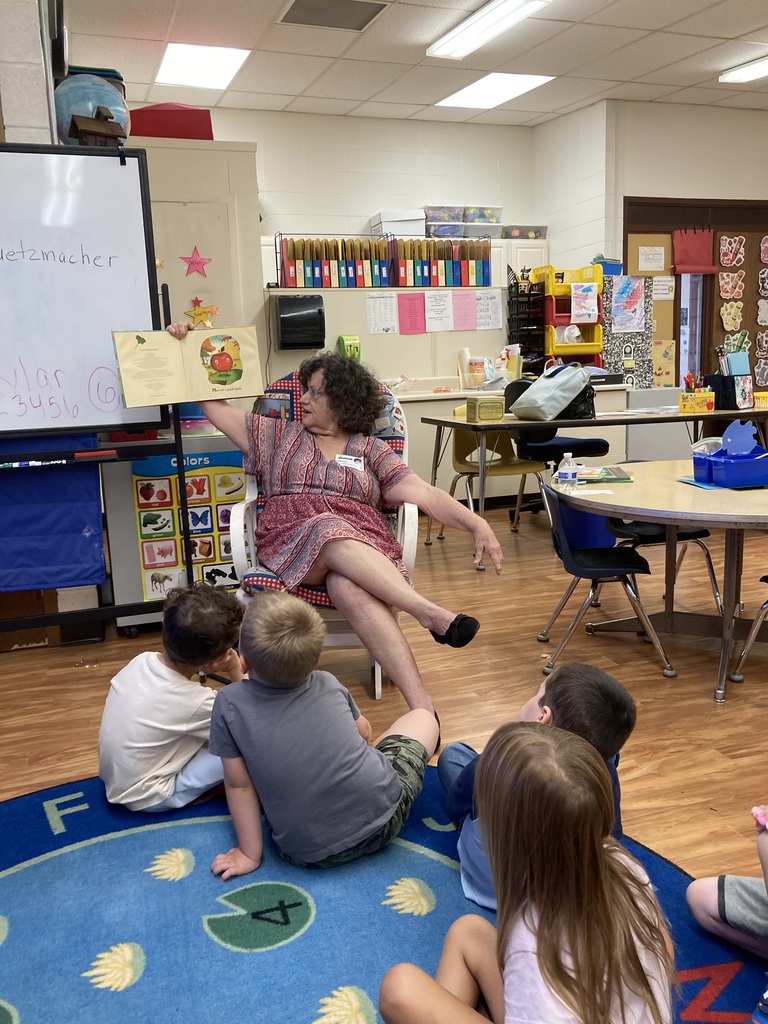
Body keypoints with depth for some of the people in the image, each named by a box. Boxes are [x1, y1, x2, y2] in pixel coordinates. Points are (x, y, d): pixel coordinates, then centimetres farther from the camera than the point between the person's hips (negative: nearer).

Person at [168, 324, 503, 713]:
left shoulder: (371, 450, 17)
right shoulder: (278, 436, 23)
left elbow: (424, 493, 5)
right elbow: (213, 405, 26)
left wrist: (477, 524, -10)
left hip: (364, 545, -1)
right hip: (293, 539, 1)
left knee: (349, 588, -39)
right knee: (331, 532, -38)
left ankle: (423, 707, -49)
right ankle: (431, 613, -44)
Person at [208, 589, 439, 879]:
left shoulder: (229, 704, -9)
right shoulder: (328, 683, -1)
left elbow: (238, 785, -4)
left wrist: (250, 854, 7)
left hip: (309, 853, 0)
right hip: (383, 819, 0)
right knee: (423, 716, 21)